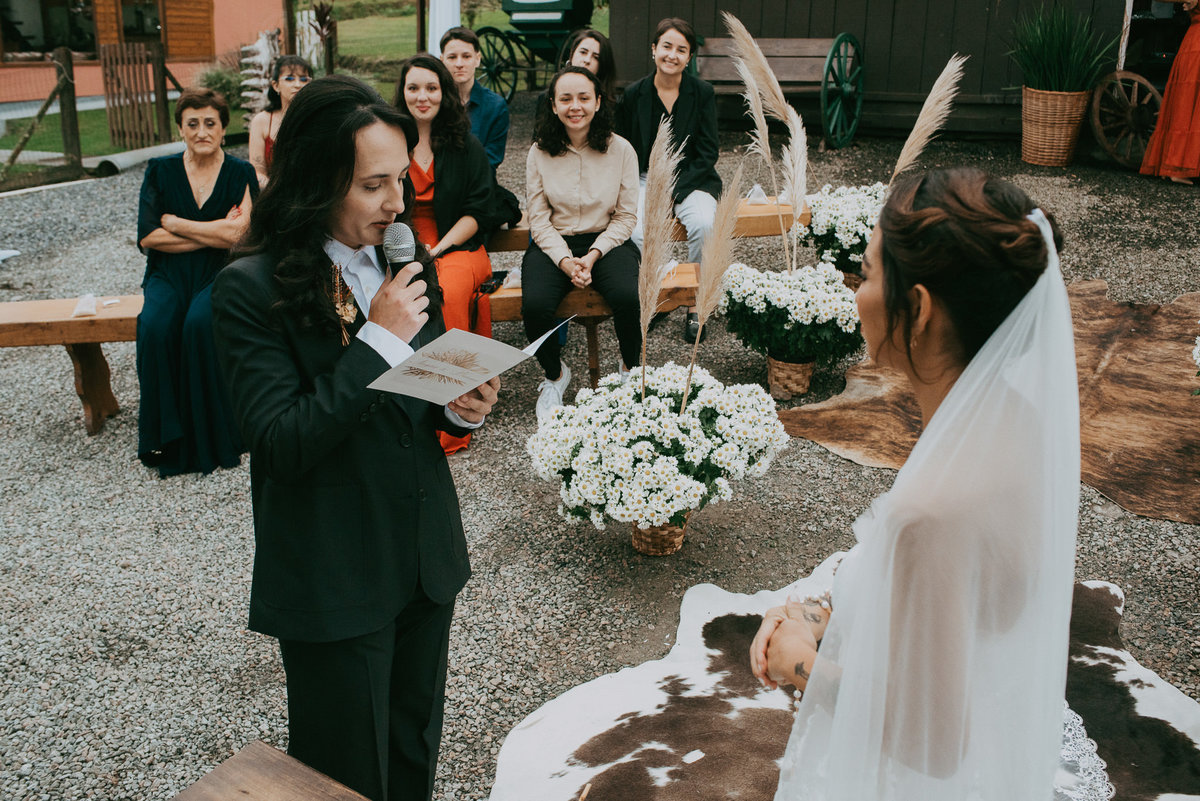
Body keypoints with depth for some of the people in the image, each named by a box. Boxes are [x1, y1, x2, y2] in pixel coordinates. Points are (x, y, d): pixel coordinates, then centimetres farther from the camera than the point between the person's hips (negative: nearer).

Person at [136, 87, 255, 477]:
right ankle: (166, 440, -17)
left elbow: (239, 234, -11)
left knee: (200, 323, -33)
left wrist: (174, 222, -6)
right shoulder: (160, 171, 8)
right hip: (169, 274, 2)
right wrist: (214, 233, -8)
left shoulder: (241, 174, 4)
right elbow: (147, 237, -2)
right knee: (156, 326, -30)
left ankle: (210, 439, -18)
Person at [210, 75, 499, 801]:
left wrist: (464, 407, -11)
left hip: (427, 556, 6)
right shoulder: (252, 289, -17)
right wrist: (379, 338, -25)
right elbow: (283, 445, -22)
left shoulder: (404, 261, 2)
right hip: (335, 579, -5)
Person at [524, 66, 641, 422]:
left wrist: (594, 254, -14)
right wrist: (564, 259, -16)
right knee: (534, 306, -29)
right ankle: (555, 376, 4)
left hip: (607, 241, 0)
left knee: (628, 298, -31)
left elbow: (626, 216, 0)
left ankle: (632, 369, 3)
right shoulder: (539, 153, 1)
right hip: (553, 244, 1)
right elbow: (539, 218, 0)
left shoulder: (621, 150, -1)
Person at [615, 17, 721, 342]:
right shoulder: (633, 94, 2)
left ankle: (695, 305, -13)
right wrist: (649, 191, -8)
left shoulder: (702, 93, 0)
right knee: (637, 233, -30)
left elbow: (708, 154, -2)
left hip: (690, 180, 0)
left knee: (704, 224, -32)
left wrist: (671, 190, -13)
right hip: (646, 179, 1)